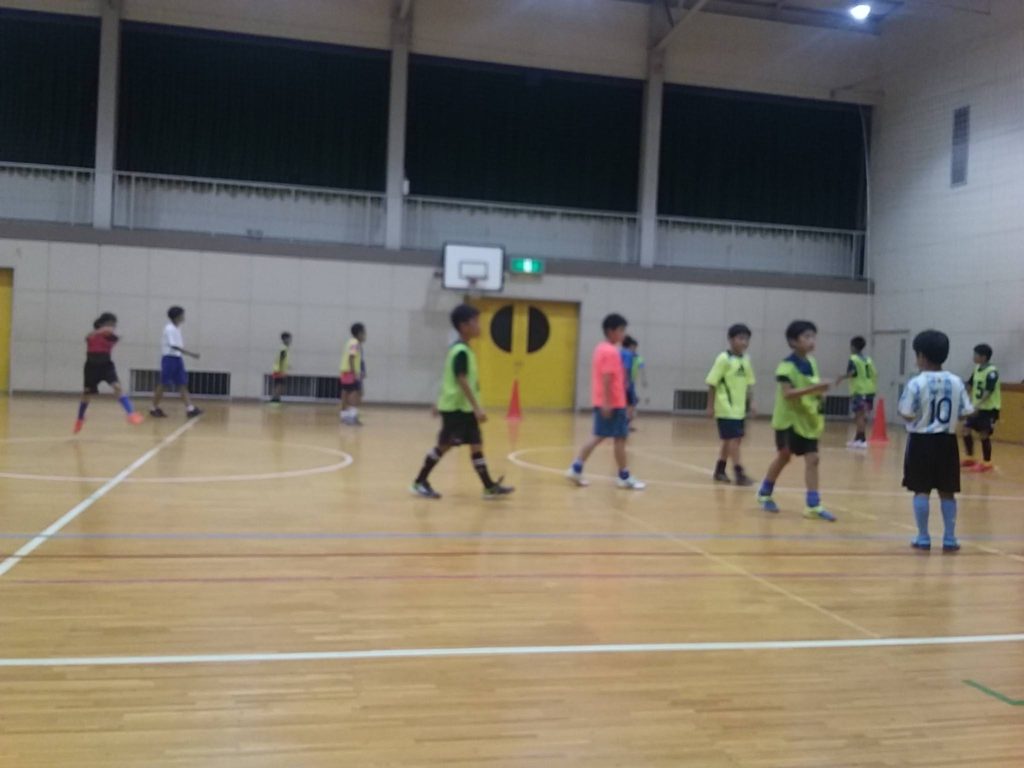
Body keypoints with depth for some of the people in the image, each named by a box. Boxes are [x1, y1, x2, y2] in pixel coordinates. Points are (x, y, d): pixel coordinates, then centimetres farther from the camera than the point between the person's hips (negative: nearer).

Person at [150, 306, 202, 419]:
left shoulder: (177, 328, 11)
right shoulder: (169, 329, -15)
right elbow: (174, 346, -23)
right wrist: (190, 354, -28)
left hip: (177, 358, 8)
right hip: (169, 358, -8)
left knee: (183, 385, 0)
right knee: (163, 385, 1)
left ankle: (190, 409, -6)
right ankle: (155, 409, 13)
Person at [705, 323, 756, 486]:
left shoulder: (746, 359, 8)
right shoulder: (724, 359, -13)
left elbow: (748, 383, 15)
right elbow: (712, 383, -11)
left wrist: (751, 403, 8)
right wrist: (710, 406, -11)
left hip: (739, 408, 8)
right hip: (726, 408, -8)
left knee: (731, 440, 13)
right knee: (733, 439, -9)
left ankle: (719, 471, 24)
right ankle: (740, 474, -7)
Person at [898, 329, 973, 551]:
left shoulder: (916, 383, -12)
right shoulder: (956, 382, -1)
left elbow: (907, 415, -13)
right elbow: (965, 413, 0)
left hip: (922, 441, -3)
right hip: (947, 442, 3)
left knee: (921, 491, 4)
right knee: (947, 492, 11)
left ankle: (923, 538, 7)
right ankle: (949, 539, 14)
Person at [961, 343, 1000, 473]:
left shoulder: (992, 371, -19)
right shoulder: (977, 369, 6)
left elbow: (989, 392, -27)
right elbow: (969, 384, 17)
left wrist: (978, 405, -36)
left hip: (990, 408, -8)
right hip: (977, 407, 8)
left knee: (984, 434, -6)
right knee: (966, 429, 6)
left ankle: (987, 463, 7)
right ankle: (970, 458, 18)